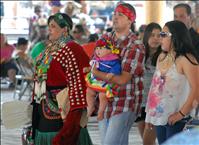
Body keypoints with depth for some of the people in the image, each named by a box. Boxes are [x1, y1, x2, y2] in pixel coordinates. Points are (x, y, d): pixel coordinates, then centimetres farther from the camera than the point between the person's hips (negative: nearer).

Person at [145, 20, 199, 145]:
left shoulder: (186, 59, -12)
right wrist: (150, 115, 14)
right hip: (159, 117, 8)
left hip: (176, 119, -7)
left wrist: (182, 113, -20)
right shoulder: (162, 57, 13)